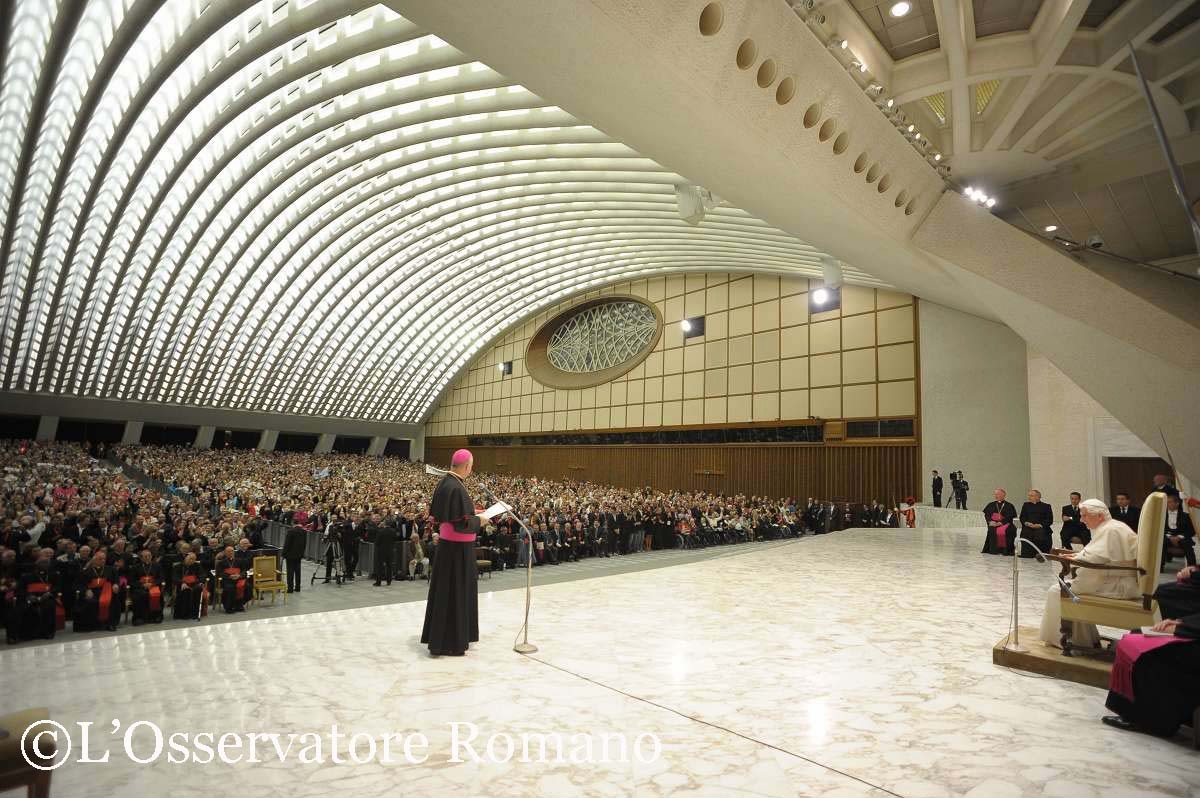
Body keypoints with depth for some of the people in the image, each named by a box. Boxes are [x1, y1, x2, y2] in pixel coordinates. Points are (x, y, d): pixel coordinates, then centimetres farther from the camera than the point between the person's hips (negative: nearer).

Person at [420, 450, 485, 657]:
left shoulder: (444, 483, 4)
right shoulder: (457, 488, -24)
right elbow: (463, 523, -26)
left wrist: (470, 511, 14)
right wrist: (479, 520, -7)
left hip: (446, 542, 9)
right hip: (459, 547, -9)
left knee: (445, 591, 18)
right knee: (455, 592, 2)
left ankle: (438, 636, 31)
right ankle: (450, 643, 13)